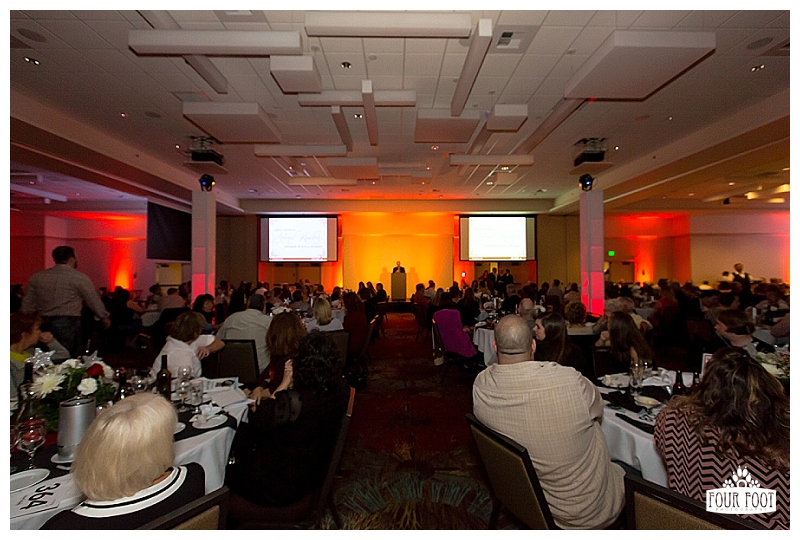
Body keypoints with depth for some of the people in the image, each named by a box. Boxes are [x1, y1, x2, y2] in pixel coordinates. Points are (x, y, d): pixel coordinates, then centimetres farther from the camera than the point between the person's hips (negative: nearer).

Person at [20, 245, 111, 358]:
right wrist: (105, 318, 9)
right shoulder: (79, 277, -7)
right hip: (68, 323, -6)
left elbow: (27, 304, 13)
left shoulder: (37, 277, 9)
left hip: (43, 323, 6)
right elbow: (94, 301, -3)